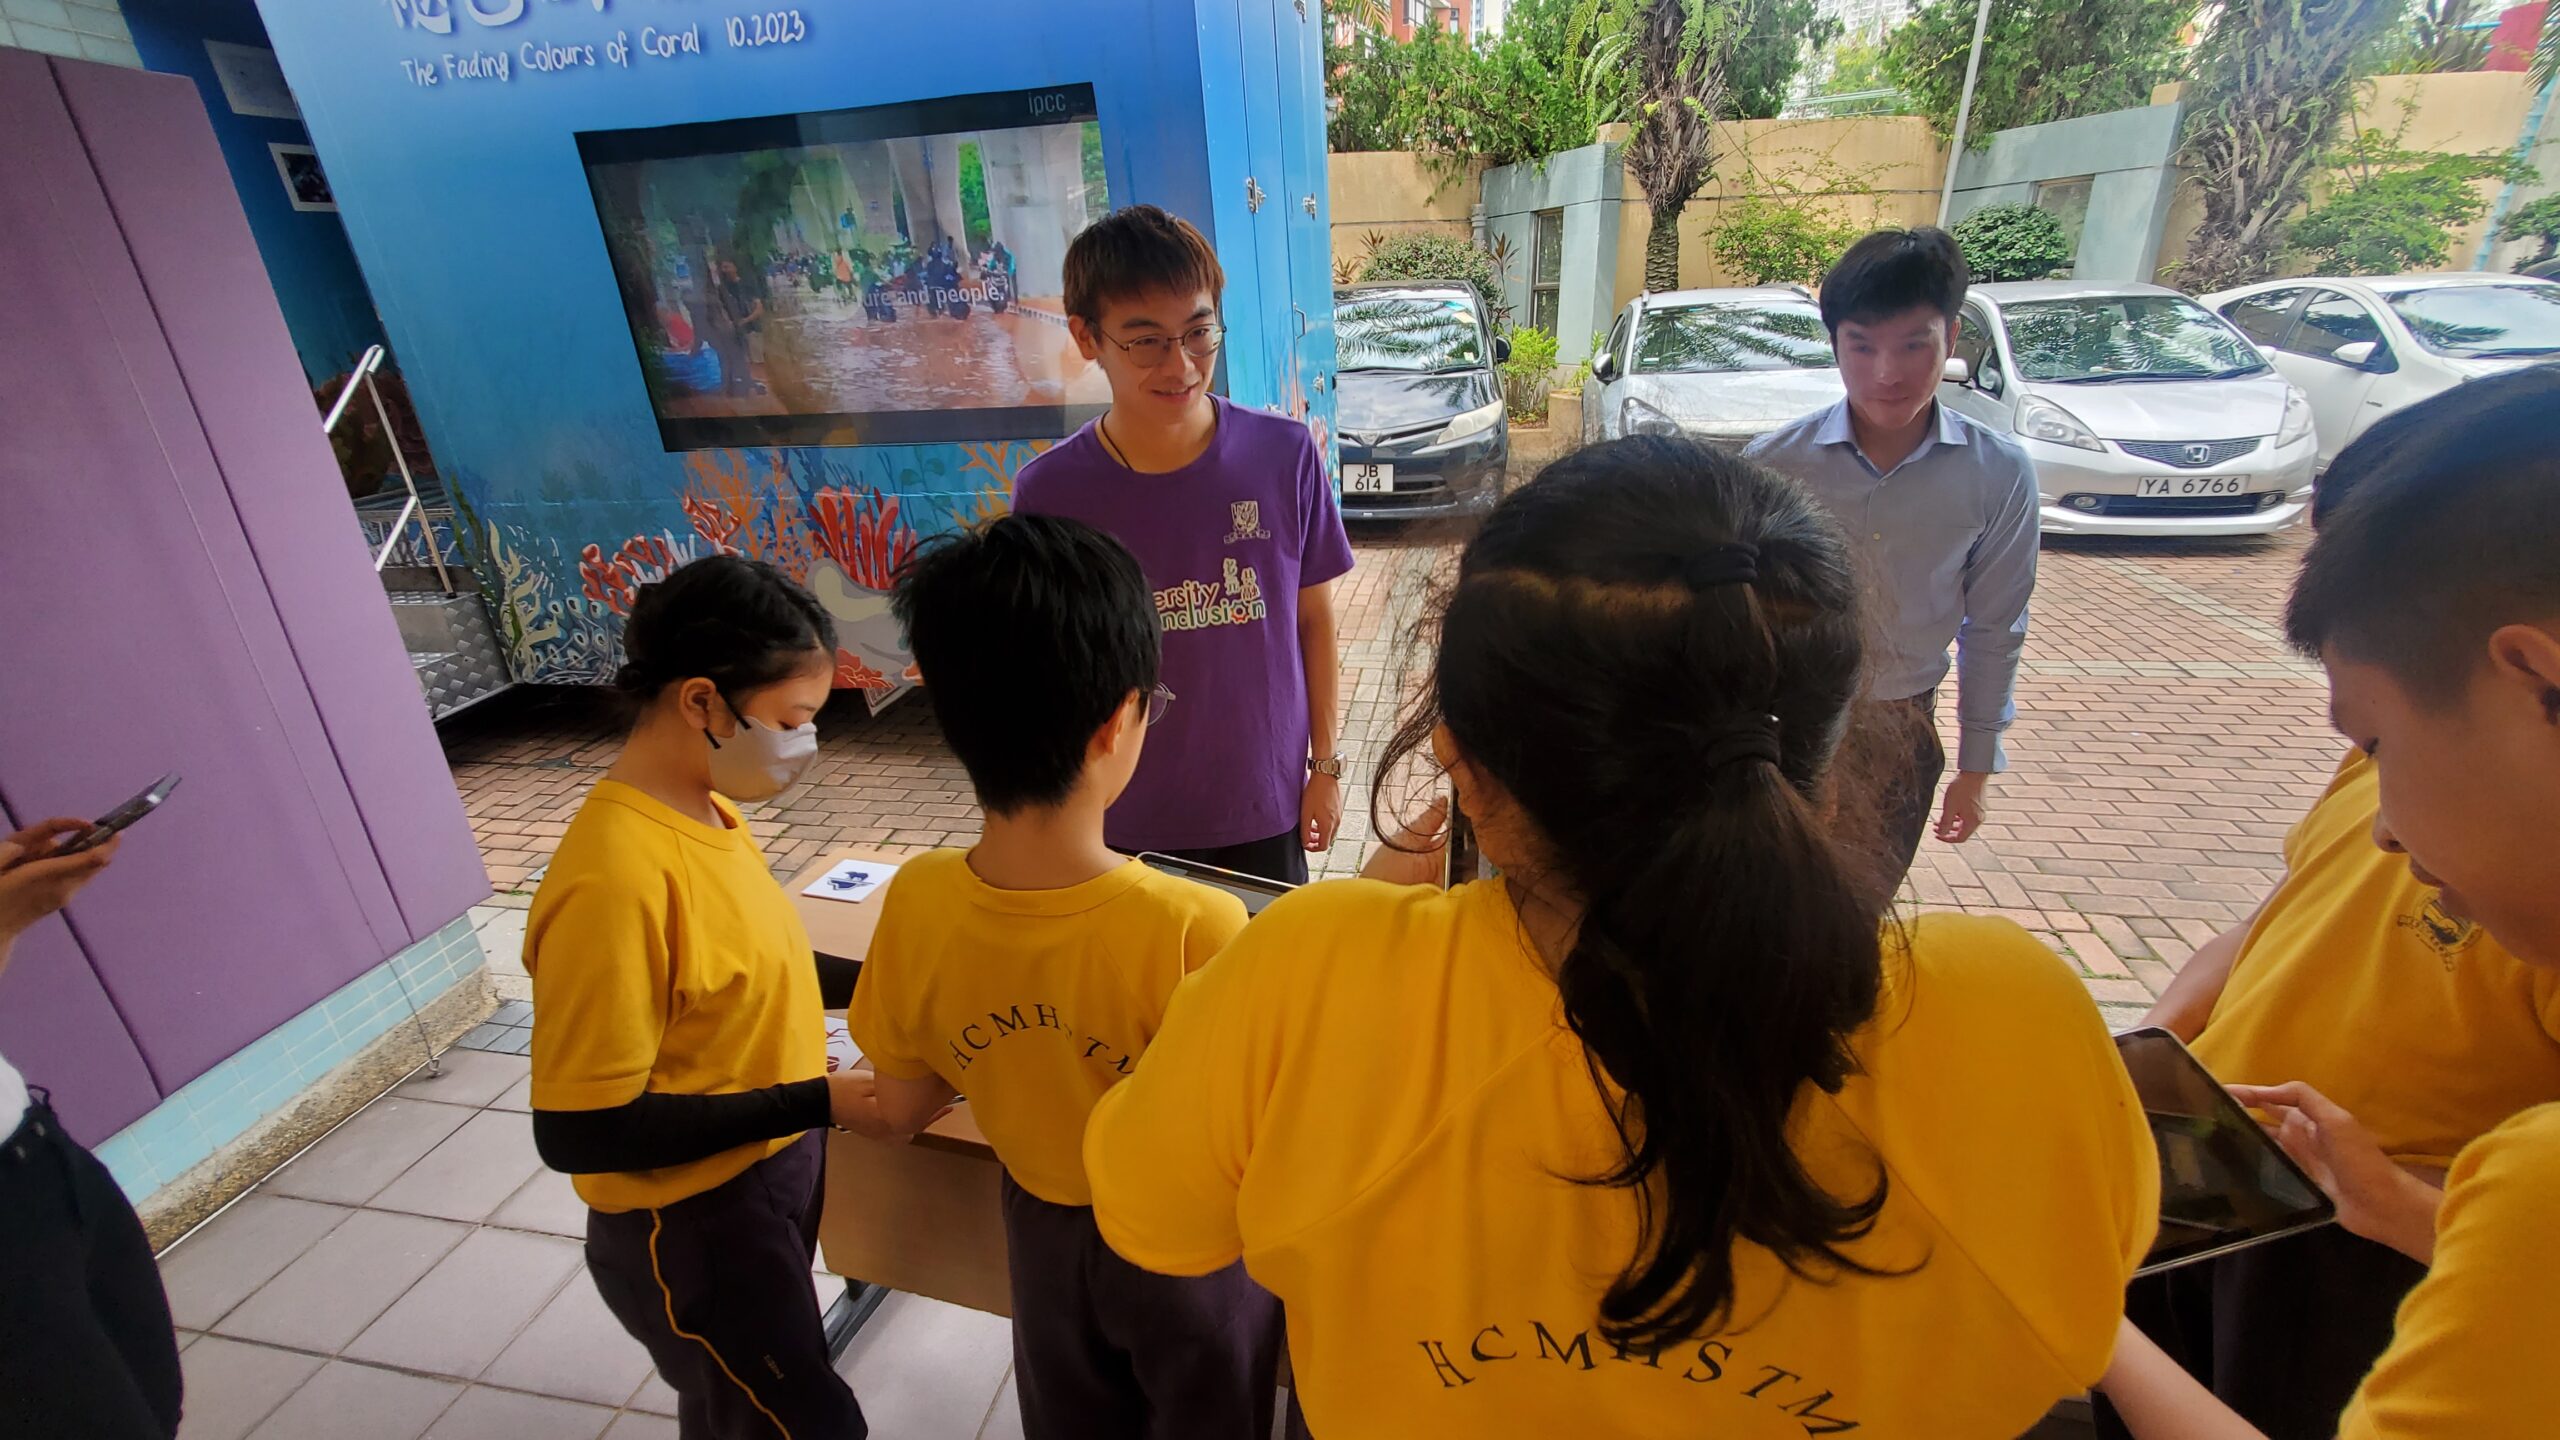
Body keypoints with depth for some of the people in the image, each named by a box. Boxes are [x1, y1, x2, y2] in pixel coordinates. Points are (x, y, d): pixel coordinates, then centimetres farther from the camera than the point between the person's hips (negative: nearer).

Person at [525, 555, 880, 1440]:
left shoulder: (706, 807, -5)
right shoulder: (613, 879, -31)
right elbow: (581, 1133, -26)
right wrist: (816, 1103, -25)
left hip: (768, 1176, 8)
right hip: (694, 1224, -7)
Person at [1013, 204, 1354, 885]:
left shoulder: (1285, 454, -10)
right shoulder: (1050, 491, -12)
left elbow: (1315, 618, 0)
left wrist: (1327, 764, 2)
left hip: (1267, 806, 1)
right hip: (1128, 822, 0)